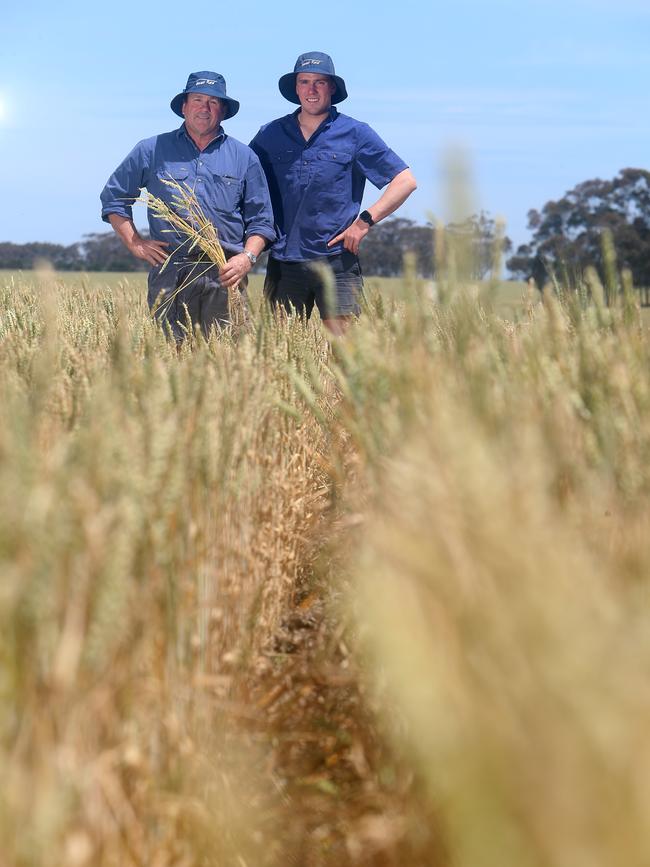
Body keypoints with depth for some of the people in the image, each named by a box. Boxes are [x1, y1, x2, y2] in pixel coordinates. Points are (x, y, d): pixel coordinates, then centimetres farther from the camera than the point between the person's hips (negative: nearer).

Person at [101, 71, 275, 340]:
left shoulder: (244, 157, 15)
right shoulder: (152, 151, 12)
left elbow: (260, 220, 14)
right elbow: (113, 198, 18)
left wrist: (247, 257, -3)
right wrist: (136, 243, 6)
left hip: (225, 273, 1)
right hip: (169, 272, 0)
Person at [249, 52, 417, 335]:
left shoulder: (355, 134, 6)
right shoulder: (270, 134, 13)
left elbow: (405, 181, 4)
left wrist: (365, 221, -5)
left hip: (337, 261, -2)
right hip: (283, 261, 2)